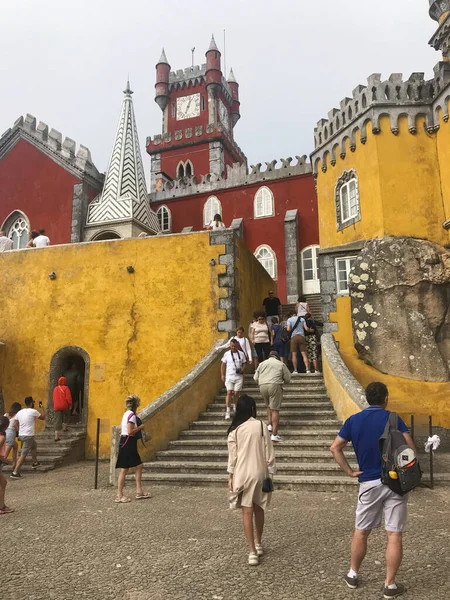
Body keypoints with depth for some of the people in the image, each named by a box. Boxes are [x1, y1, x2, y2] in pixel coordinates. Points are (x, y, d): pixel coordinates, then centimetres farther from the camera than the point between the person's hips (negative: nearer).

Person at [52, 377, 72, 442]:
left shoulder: (55, 389, 11)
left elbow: (54, 398, 16)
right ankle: (64, 427, 30)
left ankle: (56, 436, -6)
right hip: (64, 406, -4)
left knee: (57, 421, 0)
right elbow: (68, 397, -10)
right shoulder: (65, 388, -6)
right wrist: (70, 405, 0)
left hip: (57, 407, 4)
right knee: (66, 416, 27)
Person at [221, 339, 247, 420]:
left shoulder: (241, 354, 5)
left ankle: (235, 408, 26)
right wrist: (222, 375, 1)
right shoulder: (226, 354, 2)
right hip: (229, 376, -1)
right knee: (229, 392, -10)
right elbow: (223, 365, 7)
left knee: (236, 393, 3)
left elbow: (244, 364, 13)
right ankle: (227, 411, -8)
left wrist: (242, 370, -6)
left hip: (239, 376, 1)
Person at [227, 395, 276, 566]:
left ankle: (252, 552, 3)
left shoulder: (234, 430, -7)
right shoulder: (262, 427, -6)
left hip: (243, 474, -1)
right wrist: (271, 473, 7)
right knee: (259, 509, 18)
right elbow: (269, 454, -3)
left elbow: (232, 456, -3)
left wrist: (230, 476, 6)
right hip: (260, 473, 1)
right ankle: (258, 544, 33)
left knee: (247, 512, 4)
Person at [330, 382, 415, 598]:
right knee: (394, 535, 7)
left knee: (361, 531, 17)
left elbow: (335, 448, -2)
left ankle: (353, 575, 29)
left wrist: (350, 472, 3)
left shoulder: (353, 420, 1)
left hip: (369, 483, 2)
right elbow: (409, 447, -14)